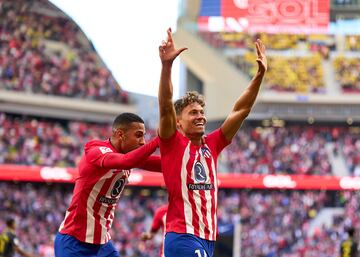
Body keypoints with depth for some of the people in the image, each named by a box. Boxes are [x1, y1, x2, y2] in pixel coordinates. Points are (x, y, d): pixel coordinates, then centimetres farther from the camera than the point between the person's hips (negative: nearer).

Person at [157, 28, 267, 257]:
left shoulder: (212, 145, 13)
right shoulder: (173, 143, -2)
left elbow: (241, 110, 12)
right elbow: (165, 106, -17)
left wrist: (260, 74, 6)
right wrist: (167, 65, -30)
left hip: (208, 237, 7)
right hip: (183, 236, -7)